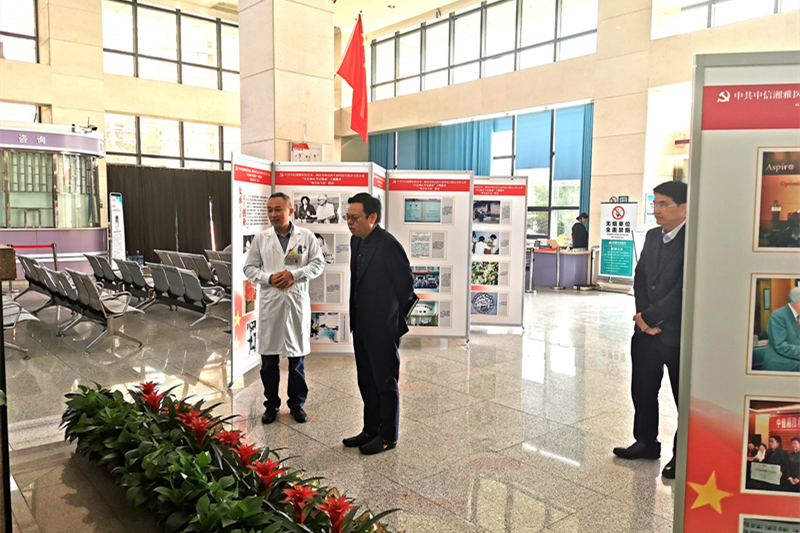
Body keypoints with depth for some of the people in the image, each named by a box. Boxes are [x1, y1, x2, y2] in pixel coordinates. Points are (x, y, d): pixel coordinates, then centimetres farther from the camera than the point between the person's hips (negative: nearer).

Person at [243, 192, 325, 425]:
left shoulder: (306, 236, 1)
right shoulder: (261, 238, 4)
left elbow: (318, 263, 1)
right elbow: (249, 267, 6)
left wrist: (295, 274, -13)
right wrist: (269, 279, -11)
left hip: (297, 302, -1)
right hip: (270, 303, 1)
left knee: (297, 358, 9)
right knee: (268, 359, 7)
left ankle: (297, 403, 23)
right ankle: (271, 404, 22)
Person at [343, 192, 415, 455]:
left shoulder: (388, 244, -20)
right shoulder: (357, 240, 7)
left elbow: (406, 284, -14)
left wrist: (397, 319, -4)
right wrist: (355, 318, 13)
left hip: (383, 328, -9)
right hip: (362, 325, 9)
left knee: (386, 382, 6)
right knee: (367, 381, 19)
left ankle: (388, 436, 21)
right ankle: (370, 430, 34)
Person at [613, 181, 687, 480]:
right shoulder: (652, 236, 8)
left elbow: (683, 290, -21)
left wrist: (649, 317, -13)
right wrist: (643, 317, -4)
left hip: (678, 334, -7)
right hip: (647, 331, 7)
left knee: (684, 397, 9)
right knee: (642, 390, 17)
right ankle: (646, 443, 35)